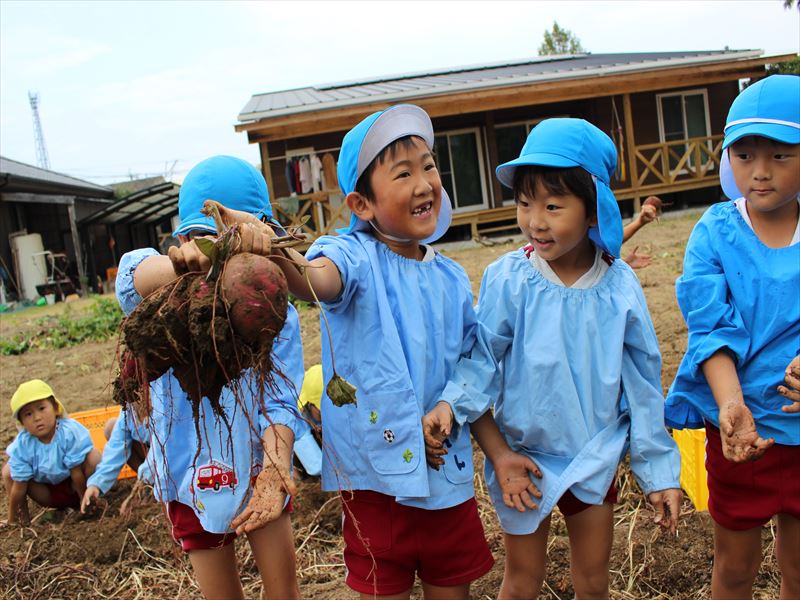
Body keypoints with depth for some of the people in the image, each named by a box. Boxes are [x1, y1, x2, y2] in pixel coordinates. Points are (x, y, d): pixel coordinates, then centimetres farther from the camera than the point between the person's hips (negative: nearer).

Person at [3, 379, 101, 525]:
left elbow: (76, 472, -22)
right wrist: (12, 520, -9)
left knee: (93, 456, -28)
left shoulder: (70, 432, -30)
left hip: (73, 486, -2)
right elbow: (19, 486, -14)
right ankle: (23, 511, 4)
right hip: (47, 490, 2)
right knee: (8, 472, -15)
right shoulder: (21, 445, -22)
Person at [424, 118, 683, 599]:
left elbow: (642, 381, -2)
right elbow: (481, 361, -10)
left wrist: (659, 471, 2)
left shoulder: (619, 285, -11)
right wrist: (450, 406, -28)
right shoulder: (507, 280, -17)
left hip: (596, 459, 2)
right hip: (523, 459, -1)